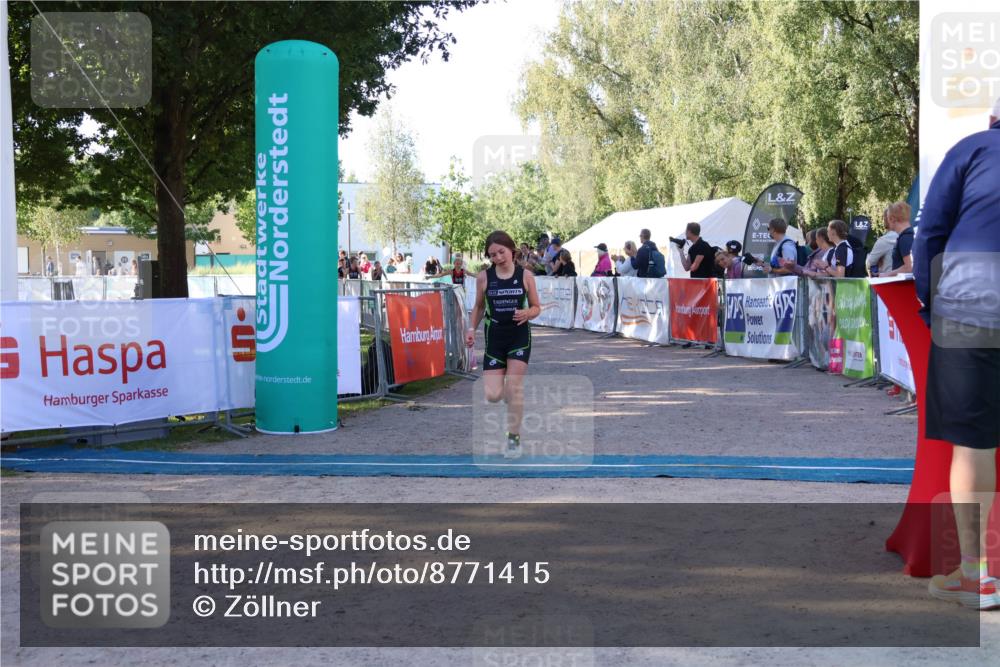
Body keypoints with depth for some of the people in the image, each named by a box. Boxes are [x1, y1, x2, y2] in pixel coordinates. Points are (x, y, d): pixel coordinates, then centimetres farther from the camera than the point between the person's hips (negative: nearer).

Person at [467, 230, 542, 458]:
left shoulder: (525, 275, -3)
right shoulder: (484, 277, -1)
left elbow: (536, 307, 4)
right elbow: (479, 307, 12)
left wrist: (527, 314, -18)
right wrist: (472, 329, -3)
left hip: (519, 335, -1)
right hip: (494, 337, 1)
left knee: (514, 388, -8)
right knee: (493, 395, -6)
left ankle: (513, 437, 8)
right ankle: (513, 395, 32)